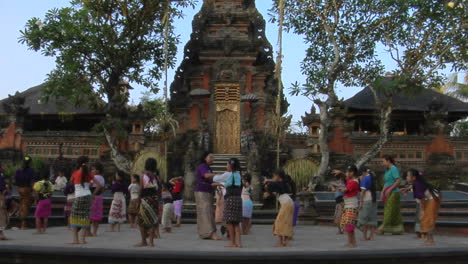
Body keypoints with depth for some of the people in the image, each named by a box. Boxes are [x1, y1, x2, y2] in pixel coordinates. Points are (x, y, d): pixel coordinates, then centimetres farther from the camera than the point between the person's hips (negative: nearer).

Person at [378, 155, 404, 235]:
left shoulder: (393, 169, -12)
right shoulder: (387, 170, 16)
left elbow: (398, 181, -20)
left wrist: (390, 189, -19)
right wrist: (383, 192, 14)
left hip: (393, 193, -9)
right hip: (388, 194, 9)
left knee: (389, 211, -6)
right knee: (395, 212, 9)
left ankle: (383, 229, -5)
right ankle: (399, 229, 12)